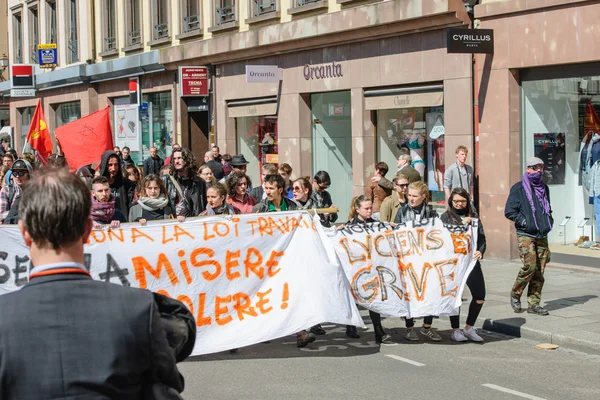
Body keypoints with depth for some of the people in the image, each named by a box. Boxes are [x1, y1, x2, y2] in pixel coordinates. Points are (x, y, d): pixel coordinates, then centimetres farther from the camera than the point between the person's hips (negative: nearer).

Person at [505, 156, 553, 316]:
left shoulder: (544, 188, 17)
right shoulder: (518, 188, -2)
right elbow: (509, 211, -5)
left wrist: (549, 220, 14)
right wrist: (524, 221, -13)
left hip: (542, 235, 6)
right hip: (525, 235, -6)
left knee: (539, 270, 2)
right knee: (530, 266, -16)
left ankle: (534, 303, 8)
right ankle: (515, 294, 6)